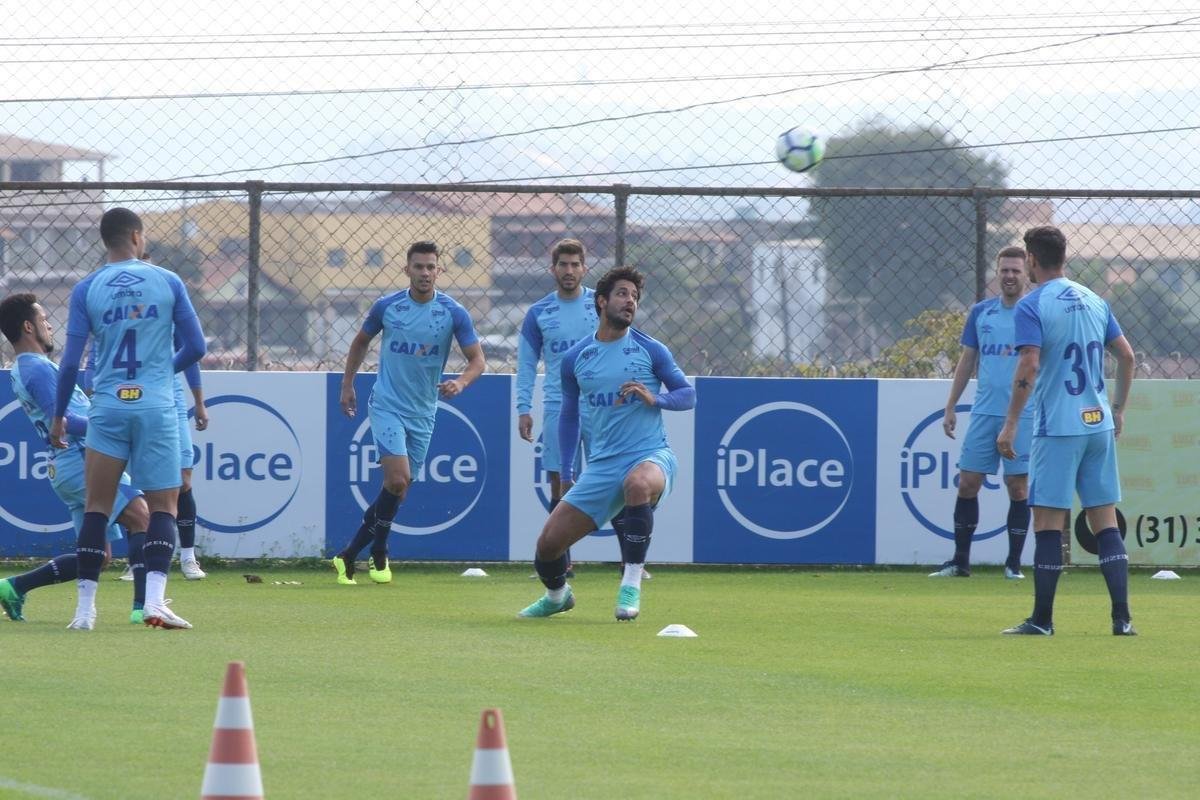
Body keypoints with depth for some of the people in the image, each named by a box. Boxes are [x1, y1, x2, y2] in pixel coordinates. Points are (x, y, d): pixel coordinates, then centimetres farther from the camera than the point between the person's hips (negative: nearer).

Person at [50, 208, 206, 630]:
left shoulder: (86, 289, 2)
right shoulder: (167, 282, 1)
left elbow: (70, 361, -1)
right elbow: (196, 346, 3)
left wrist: (58, 416, 10)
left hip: (107, 408, 1)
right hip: (156, 407, -1)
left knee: (96, 508, 8)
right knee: (163, 507, 4)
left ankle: (85, 606, 4)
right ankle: (154, 599, -12)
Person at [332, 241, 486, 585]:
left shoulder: (453, 313, -5)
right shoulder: (387, 307, -3)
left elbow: (477, 359, -4)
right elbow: (361, 341, 15)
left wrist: (461, 382, -25)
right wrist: (347, 384, 13)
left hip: (423, 414, 3)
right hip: (387, 406, -3)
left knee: (397, 490, 8)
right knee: (397, 479, -19)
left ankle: (349, 555, 21)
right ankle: (378, 553, -3)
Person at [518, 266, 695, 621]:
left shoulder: (651, 351, 1)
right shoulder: (575, 358, 9)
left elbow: (688, 394, 6)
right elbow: (570, 415, 20)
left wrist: (655, 398, -15)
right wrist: (565, 475, 16)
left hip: (651, 456, -4)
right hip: (602, 466, 4)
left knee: (638, 483, -42)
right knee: (548, 542, -3)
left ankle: (631, 587, -31)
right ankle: (557, 595, 33)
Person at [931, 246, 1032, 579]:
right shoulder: (980, 312, 10)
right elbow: (967, 361, 15)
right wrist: (951, 407, 12)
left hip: (1022, 415, -3)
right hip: (983, 412, 3)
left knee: (1018, 487, -1)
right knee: (967, 483, 2)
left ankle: (1014, 563, 8)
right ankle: (960, 561, 11)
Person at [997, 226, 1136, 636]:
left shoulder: (1031, 306, -8)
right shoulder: (1094, 301, 11)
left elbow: (1029, 367, -18)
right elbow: (1126, 356, 13)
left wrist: (1010, 425, -13)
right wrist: (1118, 409, 23)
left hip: (1058, 428, -6)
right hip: (1099, 425, 6)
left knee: (1048, 522, -1)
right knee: (1105, 522, 7)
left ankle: (1042, 619, 0)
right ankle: (1122, 617, 3)